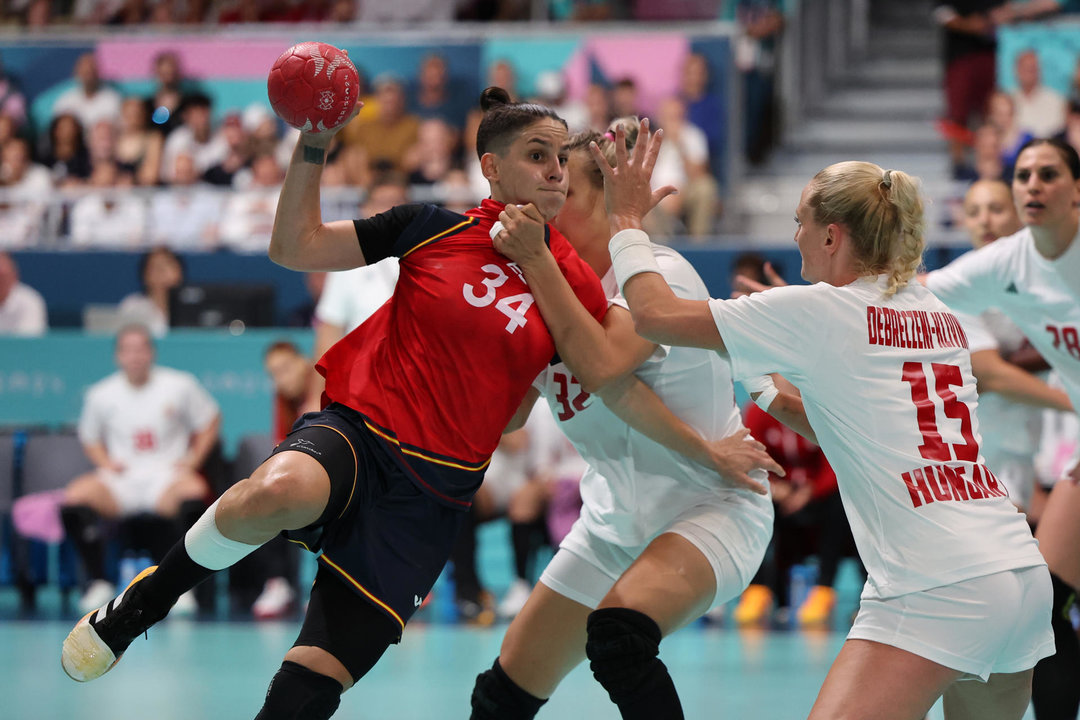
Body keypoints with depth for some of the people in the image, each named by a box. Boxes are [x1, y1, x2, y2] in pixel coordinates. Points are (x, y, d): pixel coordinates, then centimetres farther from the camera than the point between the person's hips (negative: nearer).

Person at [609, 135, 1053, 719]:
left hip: (937, 591, -8)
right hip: (1023, 570, 8)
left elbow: (654, 314, 1)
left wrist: (627, 219, 15)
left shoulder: (817, 311, -1)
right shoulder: (939, 315, 19)